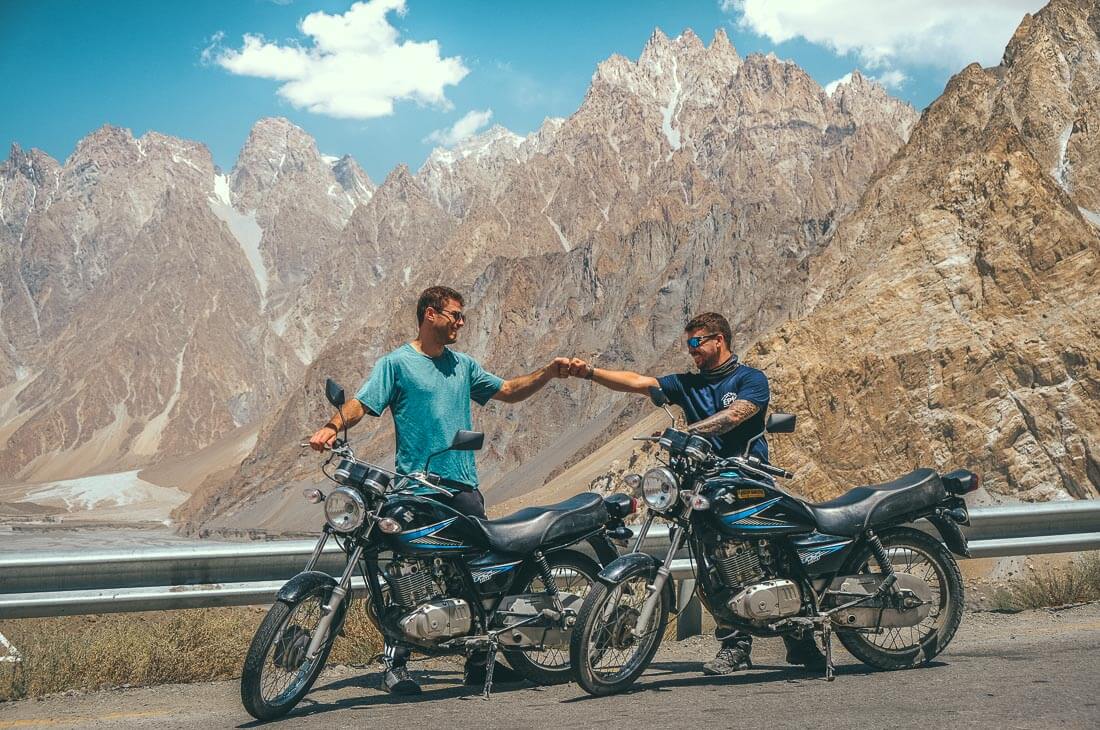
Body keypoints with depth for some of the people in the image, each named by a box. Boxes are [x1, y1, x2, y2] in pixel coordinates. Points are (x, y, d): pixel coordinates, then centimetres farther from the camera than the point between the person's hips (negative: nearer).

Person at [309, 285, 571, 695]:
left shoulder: (462, 364, 18)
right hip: (416, 489, -6)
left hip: (463, 485, 6)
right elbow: (362, 403, -9)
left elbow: (509, 391, 21)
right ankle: (395, 665, 2)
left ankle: (480, 660, 16)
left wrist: (548, 373, 8)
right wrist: (332, 427, -28)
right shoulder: (396, 363, 0)